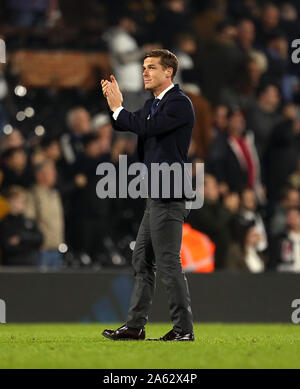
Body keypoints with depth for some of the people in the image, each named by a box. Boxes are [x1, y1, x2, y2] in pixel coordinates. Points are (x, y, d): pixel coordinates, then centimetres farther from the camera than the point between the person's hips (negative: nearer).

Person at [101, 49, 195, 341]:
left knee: (168, 263, -8)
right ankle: (135, 325, 16)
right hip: (156, 196, 10)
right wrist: (114, 103, 2)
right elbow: (125, 127, 18)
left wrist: (117, 108, -13)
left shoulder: (179, 103, -11)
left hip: (169, 198, -10)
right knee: (142, 261, 11)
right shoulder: (152, 104, 19)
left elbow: (149, 128, -23)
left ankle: (184, 328, -3)